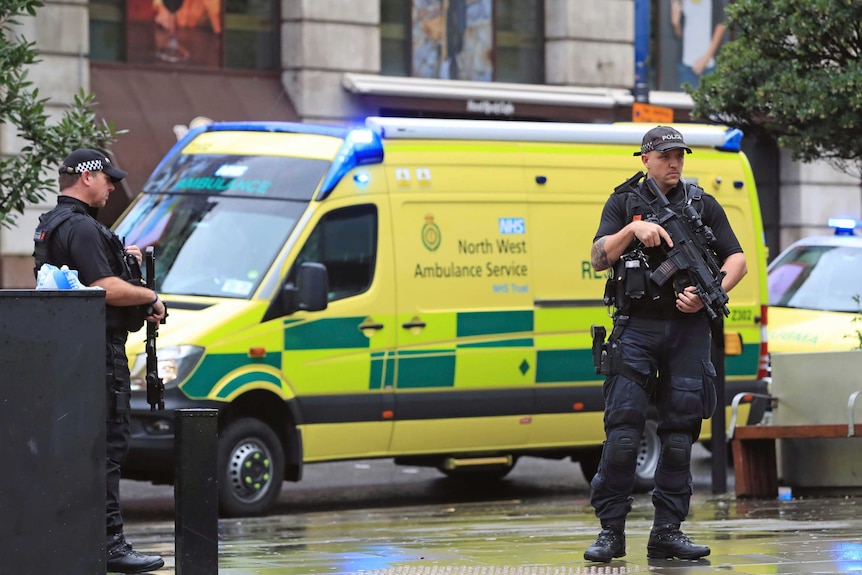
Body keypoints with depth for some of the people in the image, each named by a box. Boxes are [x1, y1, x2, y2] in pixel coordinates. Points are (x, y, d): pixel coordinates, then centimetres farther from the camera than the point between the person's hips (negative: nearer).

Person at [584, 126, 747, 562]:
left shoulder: (704, 206, 10)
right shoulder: (623, 204, 8)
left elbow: (737, 260, 6)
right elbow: (599, 258, -3)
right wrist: (633, 228, -19)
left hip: (688, 329, 2)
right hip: (636, 328, -2)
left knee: (679, 433, 1)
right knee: (623, 429, -10)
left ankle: (667, 532, 6)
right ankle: (610, 530, -5)